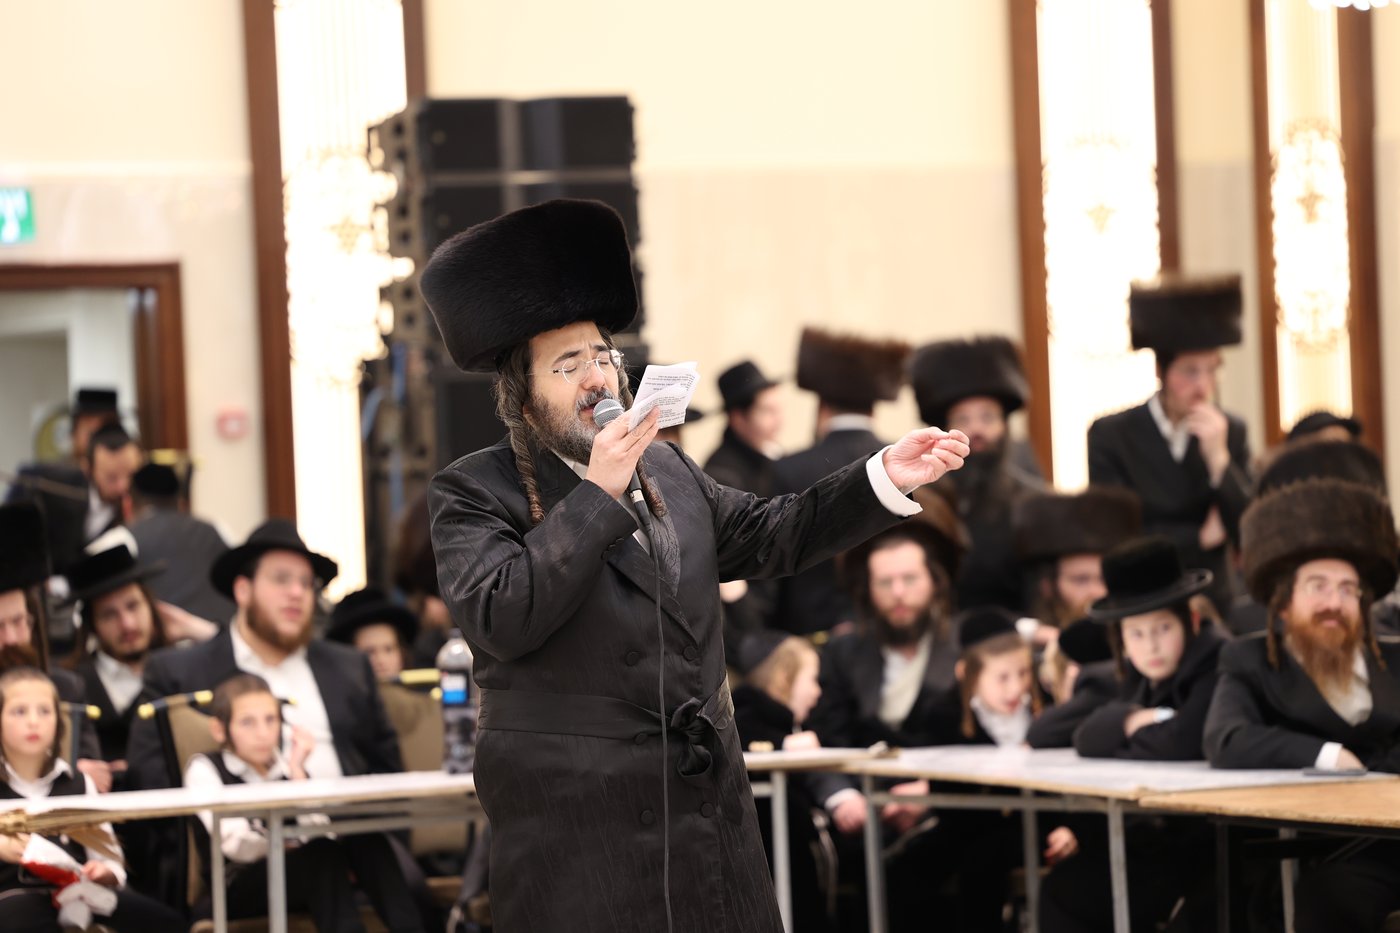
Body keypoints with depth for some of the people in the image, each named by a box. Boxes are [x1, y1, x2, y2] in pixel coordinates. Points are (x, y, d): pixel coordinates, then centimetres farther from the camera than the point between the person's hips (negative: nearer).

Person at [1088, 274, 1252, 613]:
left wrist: (1219, 457, -13)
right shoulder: (1110, 435, -3)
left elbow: (1249, 532, -1)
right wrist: (1200, 537, -4)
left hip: (1214, 607, 3)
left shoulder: (1231, 433, 6)